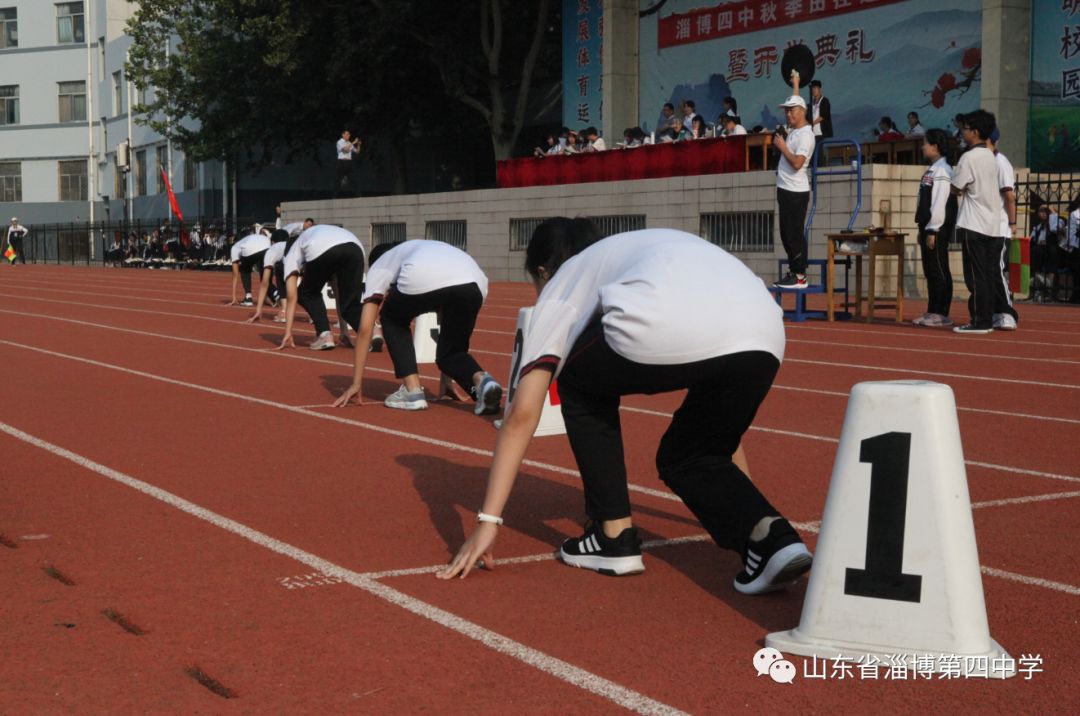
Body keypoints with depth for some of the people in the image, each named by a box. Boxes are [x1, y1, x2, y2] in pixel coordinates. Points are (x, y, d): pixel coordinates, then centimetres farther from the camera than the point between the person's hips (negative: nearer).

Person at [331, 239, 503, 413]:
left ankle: (413, 391, 16)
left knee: (392, 319, 30)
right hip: (473, 284, 4)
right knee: (451, 354, 25)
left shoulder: (379, 265, 35)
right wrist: (446, 381, 54)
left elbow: (365, 328, 26)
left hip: (421, 281, -4)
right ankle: (482, 380, -8)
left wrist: (356, 384, 30)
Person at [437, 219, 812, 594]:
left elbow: (522, 413, 20)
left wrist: (487, 522, 22)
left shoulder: (560, 286, 29)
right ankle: (773, 536, 1)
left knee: (581, 387, 28)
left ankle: (615, 538, 24)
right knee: (689, 458, 27)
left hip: (662, 329, -5)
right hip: (763, 336, 5)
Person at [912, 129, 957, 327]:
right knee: (930, 271, 12)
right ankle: (932, 312, 18)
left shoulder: (942, 170, -13)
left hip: (937, 229, -10)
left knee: (938, 271, -5)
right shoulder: (931, 169, 16)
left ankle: (941, 314, -1)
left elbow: (940, 202, -19)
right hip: (928, 227, 10)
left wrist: (933, 230, -20)